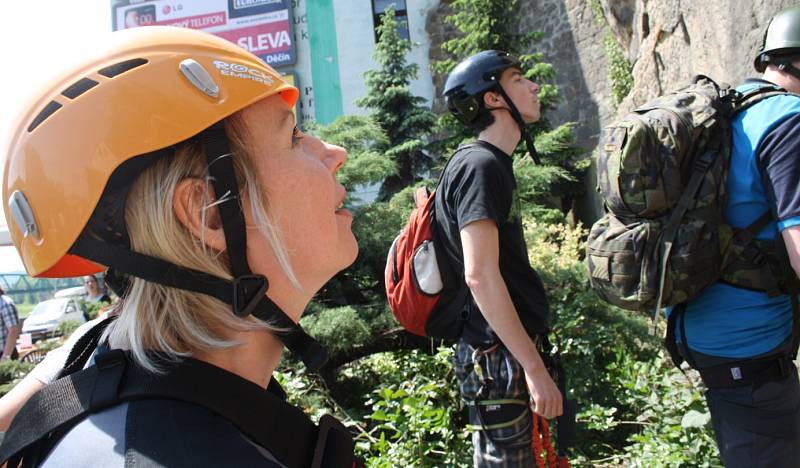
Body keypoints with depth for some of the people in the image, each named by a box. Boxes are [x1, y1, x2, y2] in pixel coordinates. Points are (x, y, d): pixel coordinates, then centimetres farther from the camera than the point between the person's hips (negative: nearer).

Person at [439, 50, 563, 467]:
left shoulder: (494, 164, 15)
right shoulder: (480, 165, -15)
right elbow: (480, 276, -23)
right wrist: (534, 367, -22)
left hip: (513, 350, 10)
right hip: (499, 356, -10)